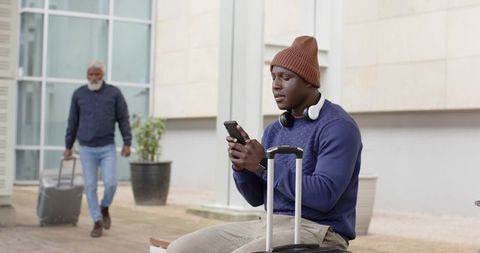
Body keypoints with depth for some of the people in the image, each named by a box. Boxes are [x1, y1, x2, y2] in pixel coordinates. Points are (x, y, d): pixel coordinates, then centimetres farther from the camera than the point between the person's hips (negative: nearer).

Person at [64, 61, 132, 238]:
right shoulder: (78, 94, 1)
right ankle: (97, 222, 11)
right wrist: (68, 147, 9)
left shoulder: (114, 93, -3)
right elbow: (73, 122, 8)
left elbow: (123, 119, -2)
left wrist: (127, 144, -9)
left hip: (107, 148, -1)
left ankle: (104, 208, 17)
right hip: (87, 149, 1)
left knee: (110, 183, -13)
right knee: (90, 187, -1)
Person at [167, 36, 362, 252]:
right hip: (271, 226, 8)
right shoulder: (274, 131, 16)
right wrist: (241, 166, -6)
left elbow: (324, 196, -21)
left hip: (316, 233, -8)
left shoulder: (338, 127, -10)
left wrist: (263, 164, -20)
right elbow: (257, 197, 16)